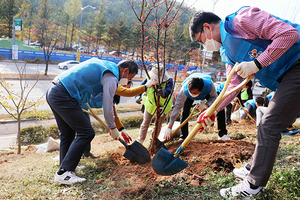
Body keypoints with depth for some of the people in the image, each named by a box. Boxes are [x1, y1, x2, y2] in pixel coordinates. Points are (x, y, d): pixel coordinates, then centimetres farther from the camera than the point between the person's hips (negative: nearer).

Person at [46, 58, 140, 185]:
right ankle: (64, 173, -4)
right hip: (62, 96, -11)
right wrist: (113, 128, 4)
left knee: (68, 133, 20)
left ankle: (64, 166, 32)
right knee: (86, 133, -7)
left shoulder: (104, 66, 20)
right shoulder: (111, 77, -9)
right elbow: (107, 108, -8)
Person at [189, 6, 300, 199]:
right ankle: (254, 168, 32)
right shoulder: (227, 53, 12)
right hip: (284, 79, 10)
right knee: (268, 125, 16)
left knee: (269, 126, -9)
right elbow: (233, 85, 9)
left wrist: (256, 64, -24)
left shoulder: (242, 18, -16)